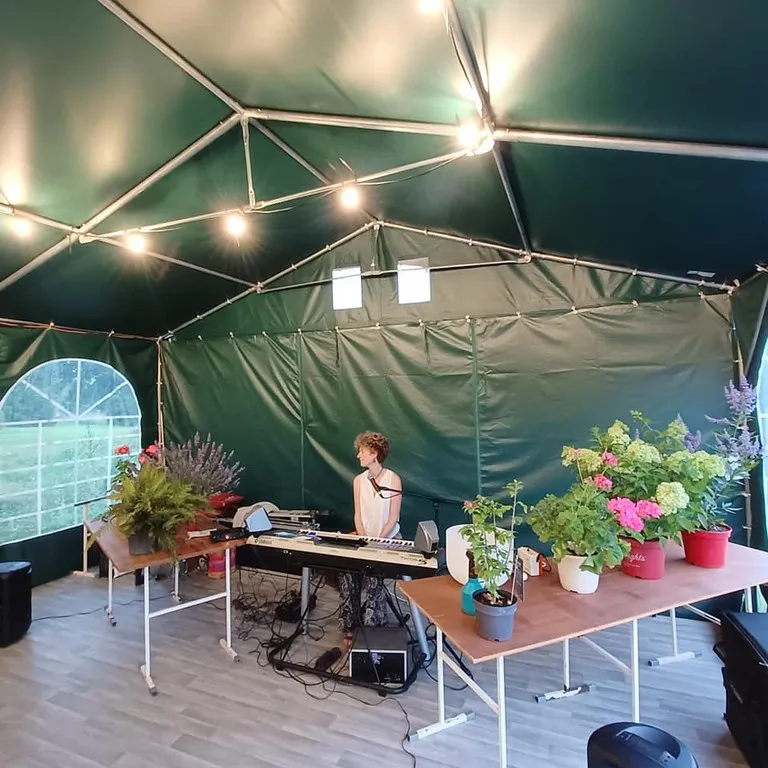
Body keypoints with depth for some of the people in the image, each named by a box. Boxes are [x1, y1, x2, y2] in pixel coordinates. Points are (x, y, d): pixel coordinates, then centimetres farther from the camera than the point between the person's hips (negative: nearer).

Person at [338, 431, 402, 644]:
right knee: (347, 570, -20)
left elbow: (393, 518, -9)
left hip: (389, 539, -4)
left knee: (373, 574, -27)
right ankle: (350, 629, -6)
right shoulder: (359, 480, 6)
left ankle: (373, 630, -8)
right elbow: (358, 516, 5)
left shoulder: (393, 479, -9)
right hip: (364, 539, 4)